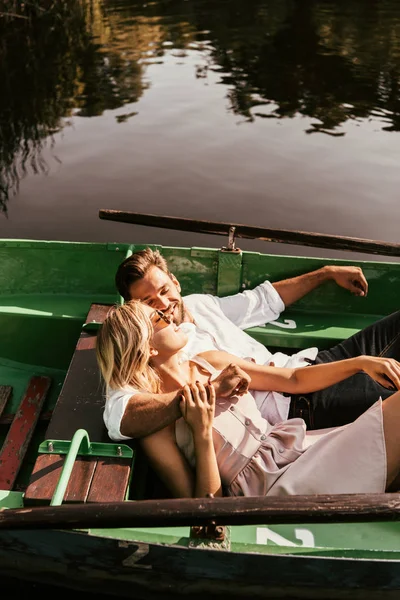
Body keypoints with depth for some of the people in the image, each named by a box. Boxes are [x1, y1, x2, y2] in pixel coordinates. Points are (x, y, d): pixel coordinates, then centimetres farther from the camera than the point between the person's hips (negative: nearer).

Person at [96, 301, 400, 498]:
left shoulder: (211, 362, 8)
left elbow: (293, 380, 14)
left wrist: (360, 362, 4)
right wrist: (203, 433, -21)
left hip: (305, 446, 7)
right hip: (278, 488, -7)